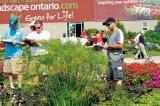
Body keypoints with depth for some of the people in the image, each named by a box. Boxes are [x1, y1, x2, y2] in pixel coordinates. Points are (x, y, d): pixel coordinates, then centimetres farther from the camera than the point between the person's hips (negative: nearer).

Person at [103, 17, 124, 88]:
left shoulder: (118, 32, -7)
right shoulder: (112, 33, 19)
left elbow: (120, 45, -16)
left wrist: (109, 46, -12)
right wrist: (106, 46, 8)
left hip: (117, 59, -9)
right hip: (111, 59, 9)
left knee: (118, 78, -8)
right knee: (113, 78, 11)